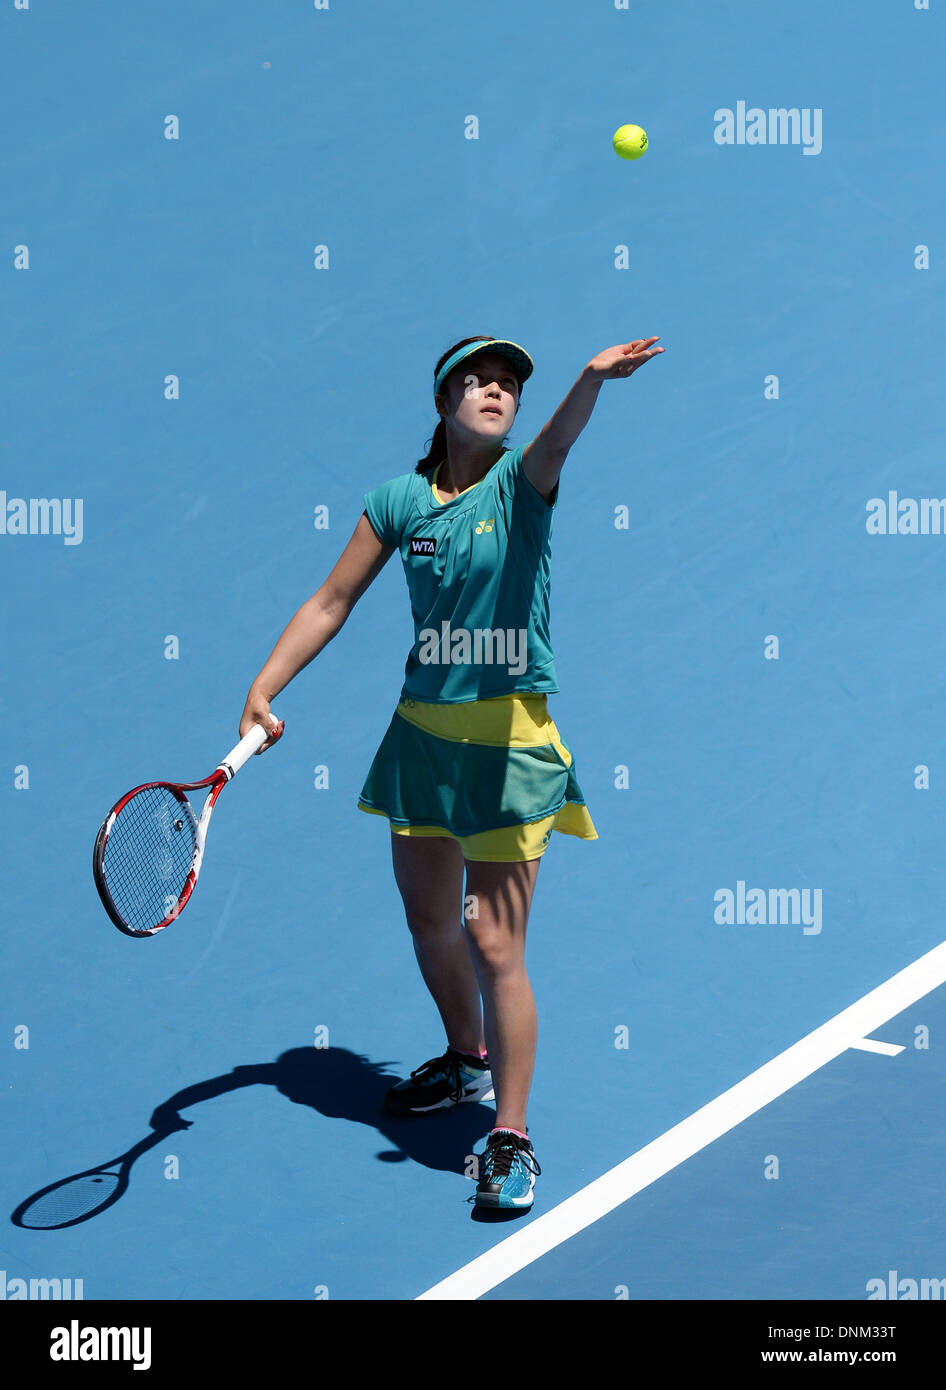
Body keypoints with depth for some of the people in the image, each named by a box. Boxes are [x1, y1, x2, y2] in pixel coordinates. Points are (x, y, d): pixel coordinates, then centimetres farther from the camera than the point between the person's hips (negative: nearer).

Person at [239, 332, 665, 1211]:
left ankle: (511, 1140, 8)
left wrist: (592, 380, -53)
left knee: (495, 947, -5)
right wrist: (263, 690, -3)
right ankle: (467, 1061, 46)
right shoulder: (400, 500, 2)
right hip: (422, 729, 5)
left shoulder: (520, 483, -7)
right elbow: (331, 603, 7)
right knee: (428, 917, 20)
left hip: (509, 736, -5)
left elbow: (556, 441, -31)